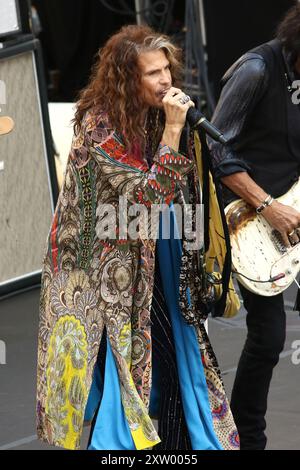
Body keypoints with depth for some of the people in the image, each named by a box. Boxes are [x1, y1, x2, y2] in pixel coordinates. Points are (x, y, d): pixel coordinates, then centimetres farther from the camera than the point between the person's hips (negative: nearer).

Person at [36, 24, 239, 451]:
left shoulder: (152, 118, 4)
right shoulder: (99, 125, -18)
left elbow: (179, 191, 15)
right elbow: (148, 198, -24)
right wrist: (172, 129, -25)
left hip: (156, 267, 7)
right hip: (112, 272, -7)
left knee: (173, 363, 7)